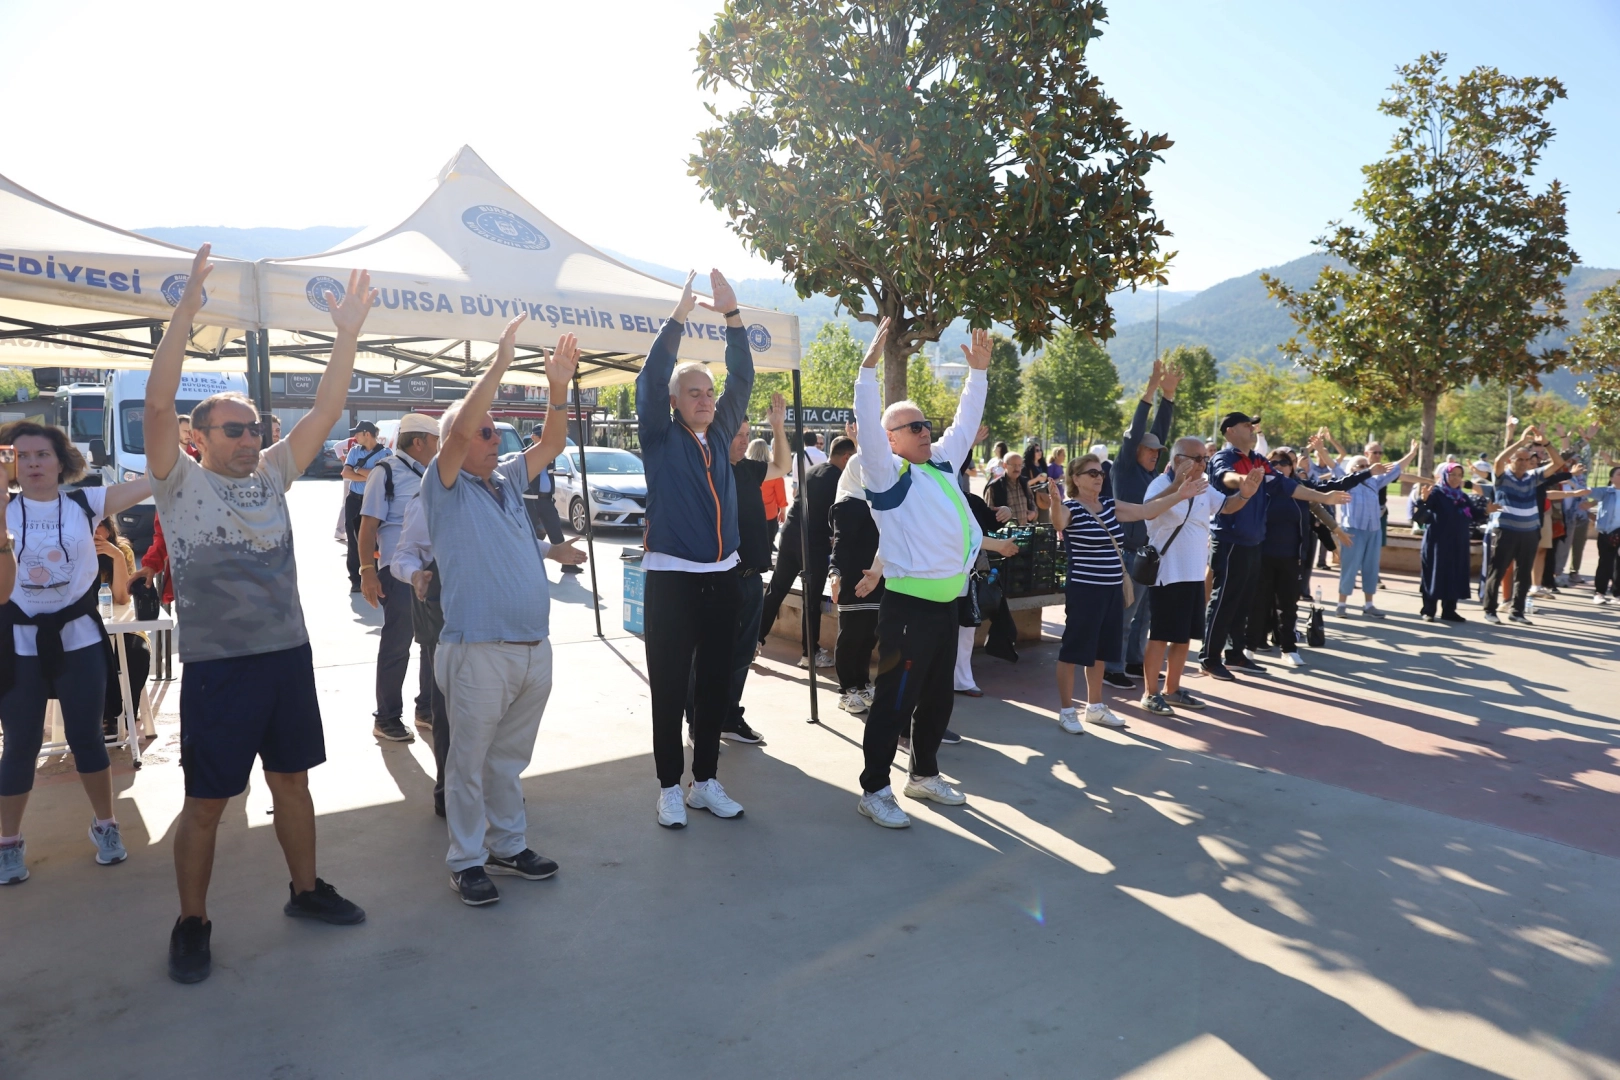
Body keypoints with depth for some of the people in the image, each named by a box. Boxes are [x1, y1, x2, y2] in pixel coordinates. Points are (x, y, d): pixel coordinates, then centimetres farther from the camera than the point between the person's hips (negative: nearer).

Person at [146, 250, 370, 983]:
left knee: (292, 782, 16)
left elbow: (325, 410, 1)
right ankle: (192, 925, 22)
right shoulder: (179, 482, -4)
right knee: (205, 804, 5)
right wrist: (186, 308, -26)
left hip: (287, 653, 5)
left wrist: (347, 334, -8)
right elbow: (158, 400, -18)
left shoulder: (272, 474, 8)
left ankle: (305, 890, 32)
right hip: (216, 665, -4)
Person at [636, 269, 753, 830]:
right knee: (670, 688, 2)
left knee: (715, 684, 11)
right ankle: (669, 787, 14)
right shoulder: (661, 438, -1)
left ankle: (706, 781, 23)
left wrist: (733, 314, -3)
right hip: (672, 578, -5)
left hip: (722, 577, 5)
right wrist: (678, 316, -18)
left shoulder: (718, 434, 10)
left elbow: (742, 378, 5)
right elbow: (650, 380, -15)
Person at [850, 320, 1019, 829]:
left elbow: (966, 421, 24)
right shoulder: (887, 474, -8)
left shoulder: (942, 463, 13)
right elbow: (867, 424, -20)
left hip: (945, 604, 8)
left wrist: (978, 371, 24)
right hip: (909, 606, -8)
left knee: (938, 697, 17)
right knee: (895, 701, -2)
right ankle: (874, 790, 9)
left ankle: (924, 774, 33)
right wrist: (870, 364, -26)